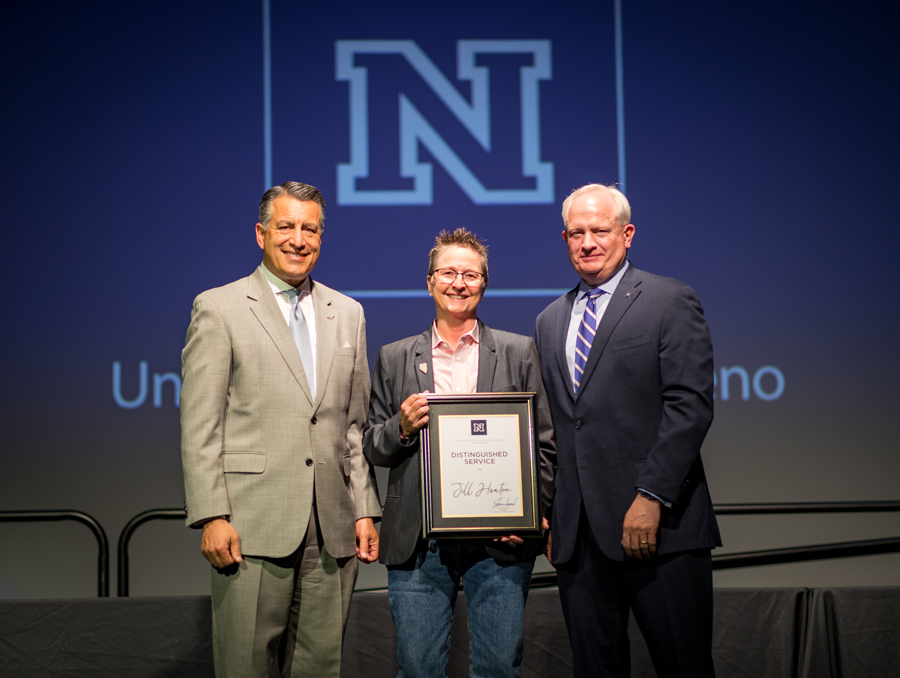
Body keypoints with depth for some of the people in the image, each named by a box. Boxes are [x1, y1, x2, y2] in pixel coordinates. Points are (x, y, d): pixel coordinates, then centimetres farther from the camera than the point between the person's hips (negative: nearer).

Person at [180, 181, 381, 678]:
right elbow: (199, 427, -3)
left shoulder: (348, 314, 16)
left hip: (333, 529, 4)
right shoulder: (218, 309, 2)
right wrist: (212, 516, -11)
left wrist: (365, 510, 8)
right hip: (252, 525, -4)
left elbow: (355, 424, 15)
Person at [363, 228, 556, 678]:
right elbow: (373, 450, 13)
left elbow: (544, 443, 6)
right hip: (417, 542, 1)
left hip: (499, 540, -1)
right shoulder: (395, 358, 12)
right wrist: (402, 427, -8)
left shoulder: (520, 352, 8)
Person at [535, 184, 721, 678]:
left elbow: (690, 406, -9)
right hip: (577, 534, 5)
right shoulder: (550, 321, 19)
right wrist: (549, 515, 11)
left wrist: (651, 497, -16)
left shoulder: (670, 302, 1)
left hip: (658, 525, -5)